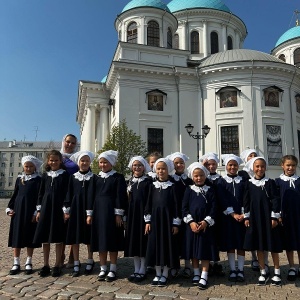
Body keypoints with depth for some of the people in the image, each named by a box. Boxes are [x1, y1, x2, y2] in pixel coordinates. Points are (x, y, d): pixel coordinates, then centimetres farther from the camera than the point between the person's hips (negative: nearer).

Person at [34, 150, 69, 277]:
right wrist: (39, 210, 6)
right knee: (45, 238, 7)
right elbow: (41, 193, 11)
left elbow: (66, 193, -2)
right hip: (46, 208, 3)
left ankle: (58, 265, 14)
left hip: (58, 209, -3)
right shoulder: (45, 175, 9)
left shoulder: (64, 175, 0)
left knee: (58, 238, 3)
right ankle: (46, 265, 18)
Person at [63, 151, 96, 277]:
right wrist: (66, 210, 1)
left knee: (88, 237, 7)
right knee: (74, 237, 5)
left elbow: (92, 196, -5)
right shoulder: (73, 177, 5)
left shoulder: (93, 178, -1)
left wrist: (90, 213, -11)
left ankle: (90, 262, 24)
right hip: (75, 208, 2)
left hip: (87, 209, -2)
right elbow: (69, 194, 6)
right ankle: (76, 264, 16)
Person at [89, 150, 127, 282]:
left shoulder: (118, 177, -3)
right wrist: (90, 213, 7)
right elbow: (92, 196, 11)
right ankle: (103, 269, 20)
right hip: (98, 212, 4)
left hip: (112, 212, -4)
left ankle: (112, 269, 14)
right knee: (100, 241, 9)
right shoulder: (97, 178, 10)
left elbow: (120, 197, -8)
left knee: (112, 241, 2)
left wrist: (118, 214, -12)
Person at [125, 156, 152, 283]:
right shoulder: (130, 182, 11)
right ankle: (136, 270, 20)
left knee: (143, 241, 0)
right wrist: (126, 216, 7)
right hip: (132, 215, 5)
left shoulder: (148, 181, -3)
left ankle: (142, 271, 11)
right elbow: (127, 200, 13)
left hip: (143, 214, -5)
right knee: (133, 241, 9)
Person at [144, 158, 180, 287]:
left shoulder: (172, 186, -3)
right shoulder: (153, 185, 5)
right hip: (155, 219, 3)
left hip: (167, 219, -3)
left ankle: (164, 275, 17)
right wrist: (148, 221, 3)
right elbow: (149, 204, 7)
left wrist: (176, 223, -6)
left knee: (167, 245, 3)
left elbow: (175, 205, -4)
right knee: (155, 245, 7)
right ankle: (158, 274, 21)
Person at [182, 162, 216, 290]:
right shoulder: (189, 190, 2)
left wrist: (206, 222, -14)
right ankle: (196, 274, 26)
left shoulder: (210, 190, 1)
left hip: (205, 225, -1)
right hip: (191, 224, 1)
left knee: (205, 250, 2)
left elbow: (213, 208, -3)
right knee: (193, 250, 10)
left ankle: (204, 277, 12)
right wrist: (191, 222, -12)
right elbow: (184, 207, -1)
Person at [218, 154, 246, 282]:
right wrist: (233, 214, -12)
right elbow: (222, 200, -5)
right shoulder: (221, 182, 3)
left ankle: (240, 270, 13)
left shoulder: (243, 181, 8)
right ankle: (232, 270, 13)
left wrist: (243, 214, -9)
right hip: (228, 217, -1)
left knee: (241, 244, 4)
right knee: (230, 244, 4)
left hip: (241, 216, 1)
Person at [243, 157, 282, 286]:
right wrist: (246, 217, 2)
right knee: (258, 246, 8)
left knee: (273, 245, 6)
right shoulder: (249, 183, 2)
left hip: (268, 217, -2)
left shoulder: (270, 182, -3)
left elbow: (275, 200, -4)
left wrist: (275, 217, -8)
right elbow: (246, 201, 5)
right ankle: (263, 272, 22)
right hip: (255, 218, 2)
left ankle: (277, 272, 22)